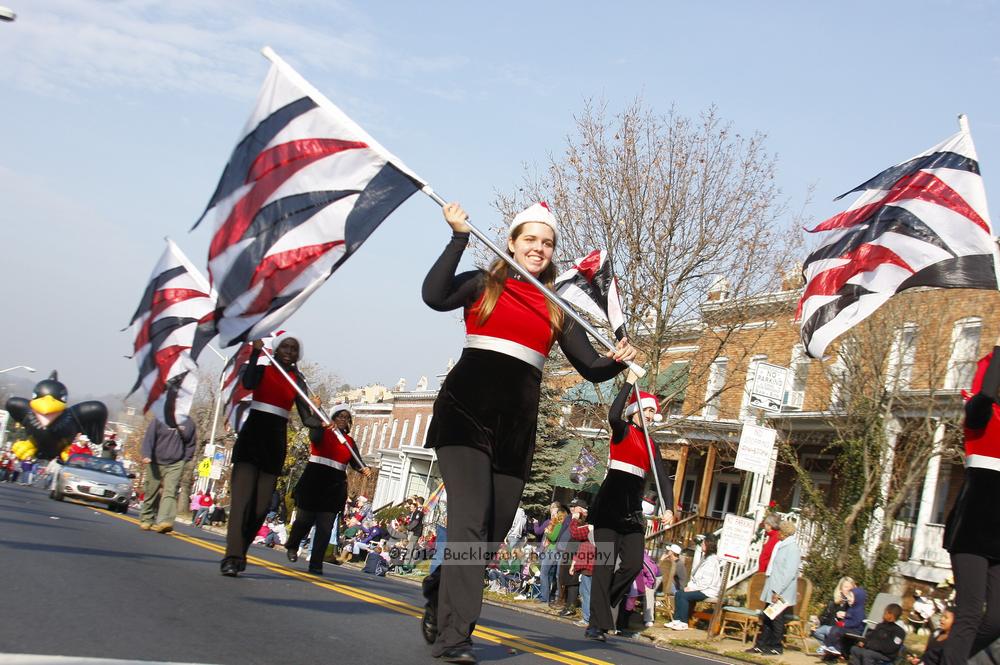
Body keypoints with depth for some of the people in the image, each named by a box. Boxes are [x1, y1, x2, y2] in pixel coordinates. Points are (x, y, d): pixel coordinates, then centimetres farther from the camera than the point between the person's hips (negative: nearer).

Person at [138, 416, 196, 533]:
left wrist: (185, 459, 5)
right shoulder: (158, 420, -4)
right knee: (151, 492, 9)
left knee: (170, 491, -15)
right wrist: (146, 455, -23)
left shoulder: (189, 423, 4)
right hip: (156, 463, 0)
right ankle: (146, 519, 25)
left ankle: (165, 521, -25)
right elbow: (149, 438, -10)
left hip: (175, 464, 1)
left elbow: (190, 444, 13)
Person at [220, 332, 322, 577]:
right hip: (252, 435, -3)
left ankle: (239, 552, 16)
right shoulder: (262, 370, 4)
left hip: (276, 440, 3)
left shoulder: (297, 381, 10)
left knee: (261, 503, 2)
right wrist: (255, 351, -16)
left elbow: (306, 418, 1)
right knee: (242, 496, -14)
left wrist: (322, 423, -19)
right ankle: (232, 557, -21)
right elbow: (248, 383, -21)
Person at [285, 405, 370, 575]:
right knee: (305, 519, 3)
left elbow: (356, 462, -1)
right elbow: (315, 438, -21)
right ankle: (292, 546, 32)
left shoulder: (349, 441, 12)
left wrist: (364, 469, -21)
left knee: (325, 527, -2)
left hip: (335, 487, 3)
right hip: (313, 482, -3)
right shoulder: (321, 431, 3)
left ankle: (316, 564, 0)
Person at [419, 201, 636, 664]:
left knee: (494, 530, 4)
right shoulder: (483, 284, 7)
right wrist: (459, 237, -11)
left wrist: (616, 361, -12)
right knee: (471, 517, -17)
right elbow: (434, 297, -13)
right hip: (466, 411, -4)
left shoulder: (558, 308, 14)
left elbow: (589, 367, 9)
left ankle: (439, 596, 30)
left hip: (516, 424, 4)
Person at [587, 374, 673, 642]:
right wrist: (629, 383, -16)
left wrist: (668, 508, -7)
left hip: (633, 511, 6)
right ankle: (598, 623, -8)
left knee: (634, 564, -7)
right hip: (610, 505, -6)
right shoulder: (623, 431, 1)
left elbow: (663, 478, 9)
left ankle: (601, 604, 14)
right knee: (606, 563, -9)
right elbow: (613, 415, -23)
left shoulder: (651, 446, 18)